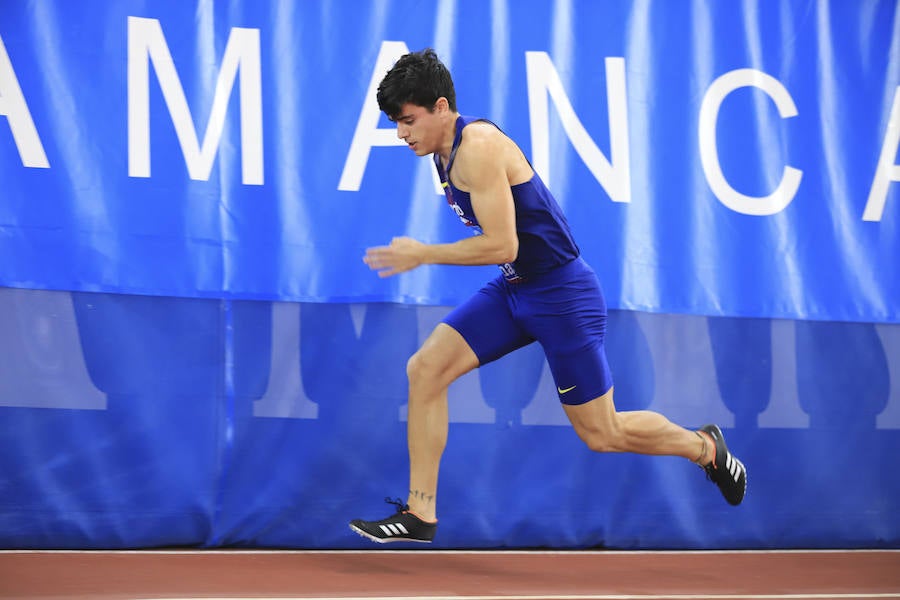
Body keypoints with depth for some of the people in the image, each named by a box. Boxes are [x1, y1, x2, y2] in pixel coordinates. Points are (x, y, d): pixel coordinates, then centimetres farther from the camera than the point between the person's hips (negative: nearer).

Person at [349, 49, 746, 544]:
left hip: (561, 294, -9)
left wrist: (421, 255, -20)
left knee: (601, 434, 3)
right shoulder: (445, 150, 6)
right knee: (424, 370, -6)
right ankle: (419, 516, -1)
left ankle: (704, 446, 30)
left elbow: (501, 246, -26)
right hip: (511, 289, 9)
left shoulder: (478, 147, -23)